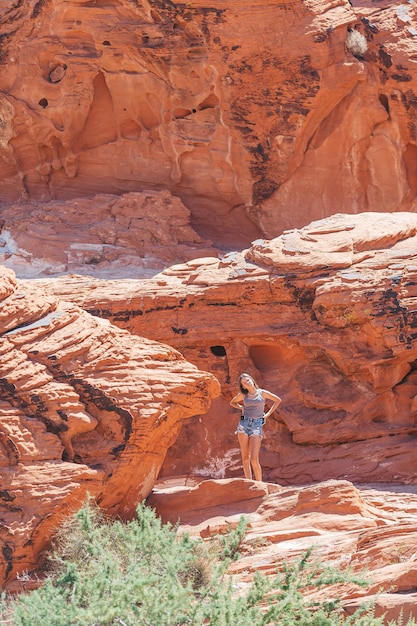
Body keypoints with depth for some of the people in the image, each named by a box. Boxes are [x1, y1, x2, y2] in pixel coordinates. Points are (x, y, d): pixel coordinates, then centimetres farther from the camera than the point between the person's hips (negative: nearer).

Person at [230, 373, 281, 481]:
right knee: (245, 457, 1)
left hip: (257, 425, -2)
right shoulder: (243, 395, 7)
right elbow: (232, 402, 26)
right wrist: (242, 408, 9)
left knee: (254, 459, -12)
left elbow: (277, 400, 16)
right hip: (244, 424, 2)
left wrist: (268, 413, 10)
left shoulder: (262, 393, 4)